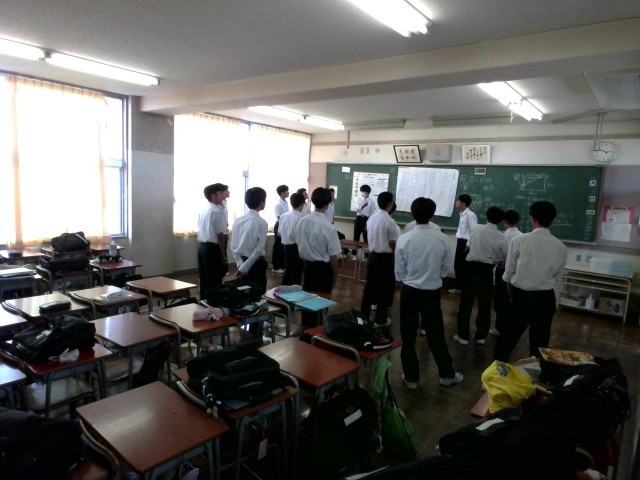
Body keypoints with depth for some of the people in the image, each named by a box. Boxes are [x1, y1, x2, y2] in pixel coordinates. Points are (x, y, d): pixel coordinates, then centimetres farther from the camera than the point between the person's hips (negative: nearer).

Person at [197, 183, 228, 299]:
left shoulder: (203, 210, 12)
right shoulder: (216, 211, -15)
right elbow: (220, 236, -17)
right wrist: (223, 255, -10)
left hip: (202, 246, 9)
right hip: (213, 248, -9)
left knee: (204, 279, 15)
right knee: (214, 281, -1)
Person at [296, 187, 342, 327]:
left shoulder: (302, 221, -7)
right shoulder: (328, 227, -23)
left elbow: (299, 245, 5)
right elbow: (333, 256, -16)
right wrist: (335, 274, -1)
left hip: (307, 265, 5)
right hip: (323, 268, -5)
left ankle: (306, 327, 34)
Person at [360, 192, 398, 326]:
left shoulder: (371, 218, 3)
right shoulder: (390, 221, -18)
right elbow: (392, 243, -14)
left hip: (372, 254, 7)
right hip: (384, 257, -6)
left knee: (370, 284, 16)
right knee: (386, 287, 6)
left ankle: (364, 313, 25)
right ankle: (380, 319, 12)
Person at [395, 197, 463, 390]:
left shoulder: (403, 239, -14)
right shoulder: (442, 239, -11)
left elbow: (399, 273, -5)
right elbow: (445, 269, 1)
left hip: (409, 291, -1)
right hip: (432, 292, 1)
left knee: (408, 335, 12)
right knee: (436, 334, 17)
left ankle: (411, 377, 22)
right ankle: (447, 374, 33)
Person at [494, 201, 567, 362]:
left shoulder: (519, 240, -11)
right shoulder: (560, 247, -3)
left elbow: (509, 273, -3)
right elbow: (557, 277, 5)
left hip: (521, 296, -2)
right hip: (545, 298, 2)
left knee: (508, 338, 10)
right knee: (540, 342, 15)